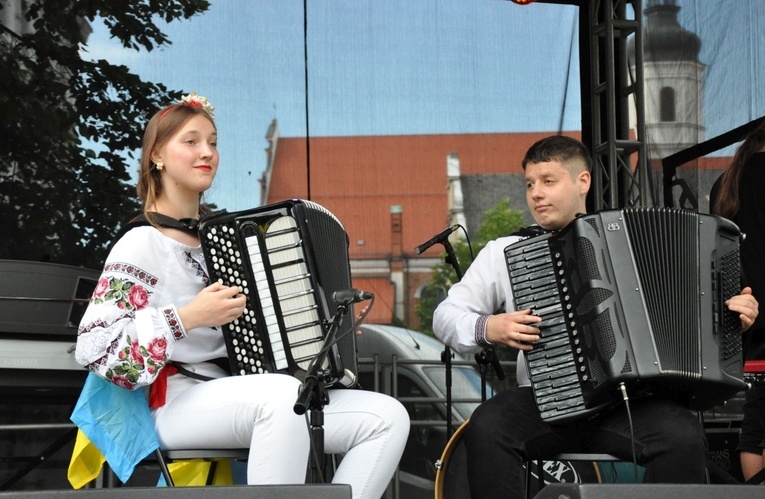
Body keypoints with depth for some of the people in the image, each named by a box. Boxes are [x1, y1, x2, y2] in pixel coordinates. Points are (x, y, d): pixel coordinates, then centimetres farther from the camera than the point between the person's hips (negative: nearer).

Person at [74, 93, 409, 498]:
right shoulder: (142, 245, -2)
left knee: (388, 416, -11)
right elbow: (93, 347, -12)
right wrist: (186, 317, -19)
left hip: (247, 396, 7)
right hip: (184, 404, -7)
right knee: (284, 394, -39)